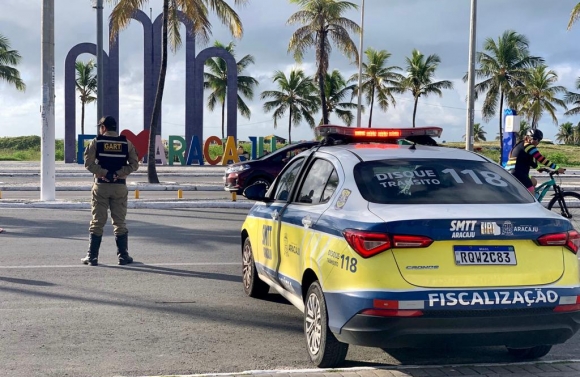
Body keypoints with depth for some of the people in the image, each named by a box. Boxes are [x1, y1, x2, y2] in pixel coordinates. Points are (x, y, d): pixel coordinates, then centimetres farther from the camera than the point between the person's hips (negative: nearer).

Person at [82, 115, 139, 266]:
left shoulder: (96, 142, -1)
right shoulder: (126, 143, 4)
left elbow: (88, 163, -9)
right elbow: (134, 165, -2)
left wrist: (104, 173, -8)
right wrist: (117, 174, -7)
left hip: (101, 186, -1)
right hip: (120, 186, 1)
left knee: (97, 222, 4)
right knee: (120, 222, 8)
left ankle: (92, 257, 3)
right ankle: (123, 256, 8)